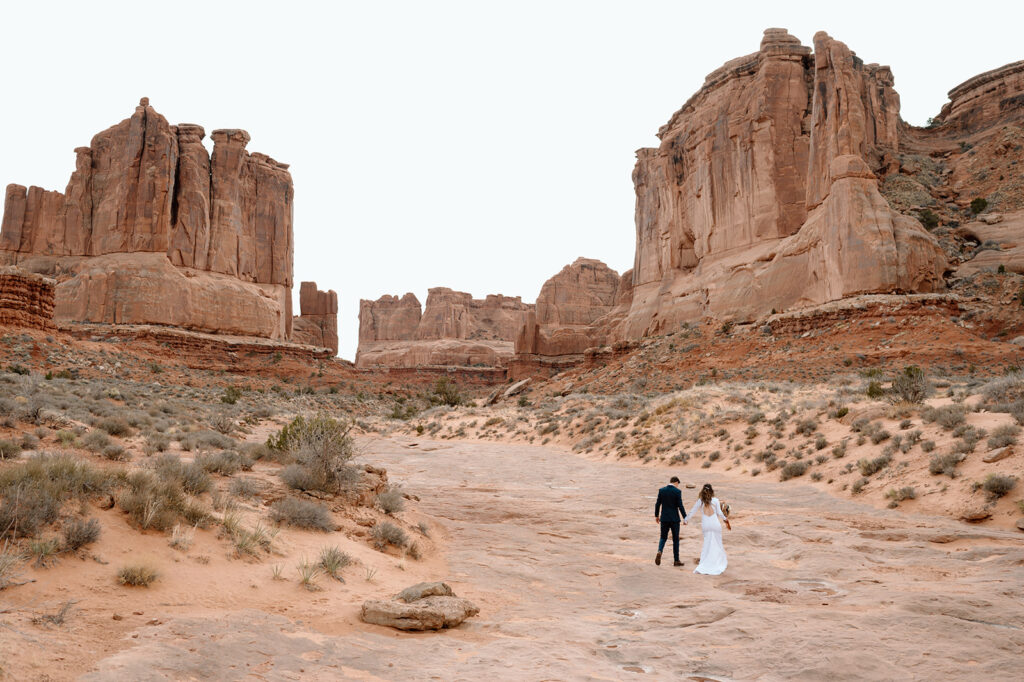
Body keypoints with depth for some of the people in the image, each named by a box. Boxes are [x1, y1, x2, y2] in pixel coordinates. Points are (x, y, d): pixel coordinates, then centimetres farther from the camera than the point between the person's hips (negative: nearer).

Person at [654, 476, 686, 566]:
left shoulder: (661, 490, 1)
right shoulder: (677, 491, -9)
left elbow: (658, 504, 3)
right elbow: (680, 506, -12)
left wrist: (656, 515, 14)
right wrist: (685, 518, -4)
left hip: (664, 518, 3)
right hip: (674, 519, -3)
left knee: (663, 538, 13)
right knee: (675, 539, 10)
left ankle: (659, 552, -15)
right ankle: (676, 560, 14)